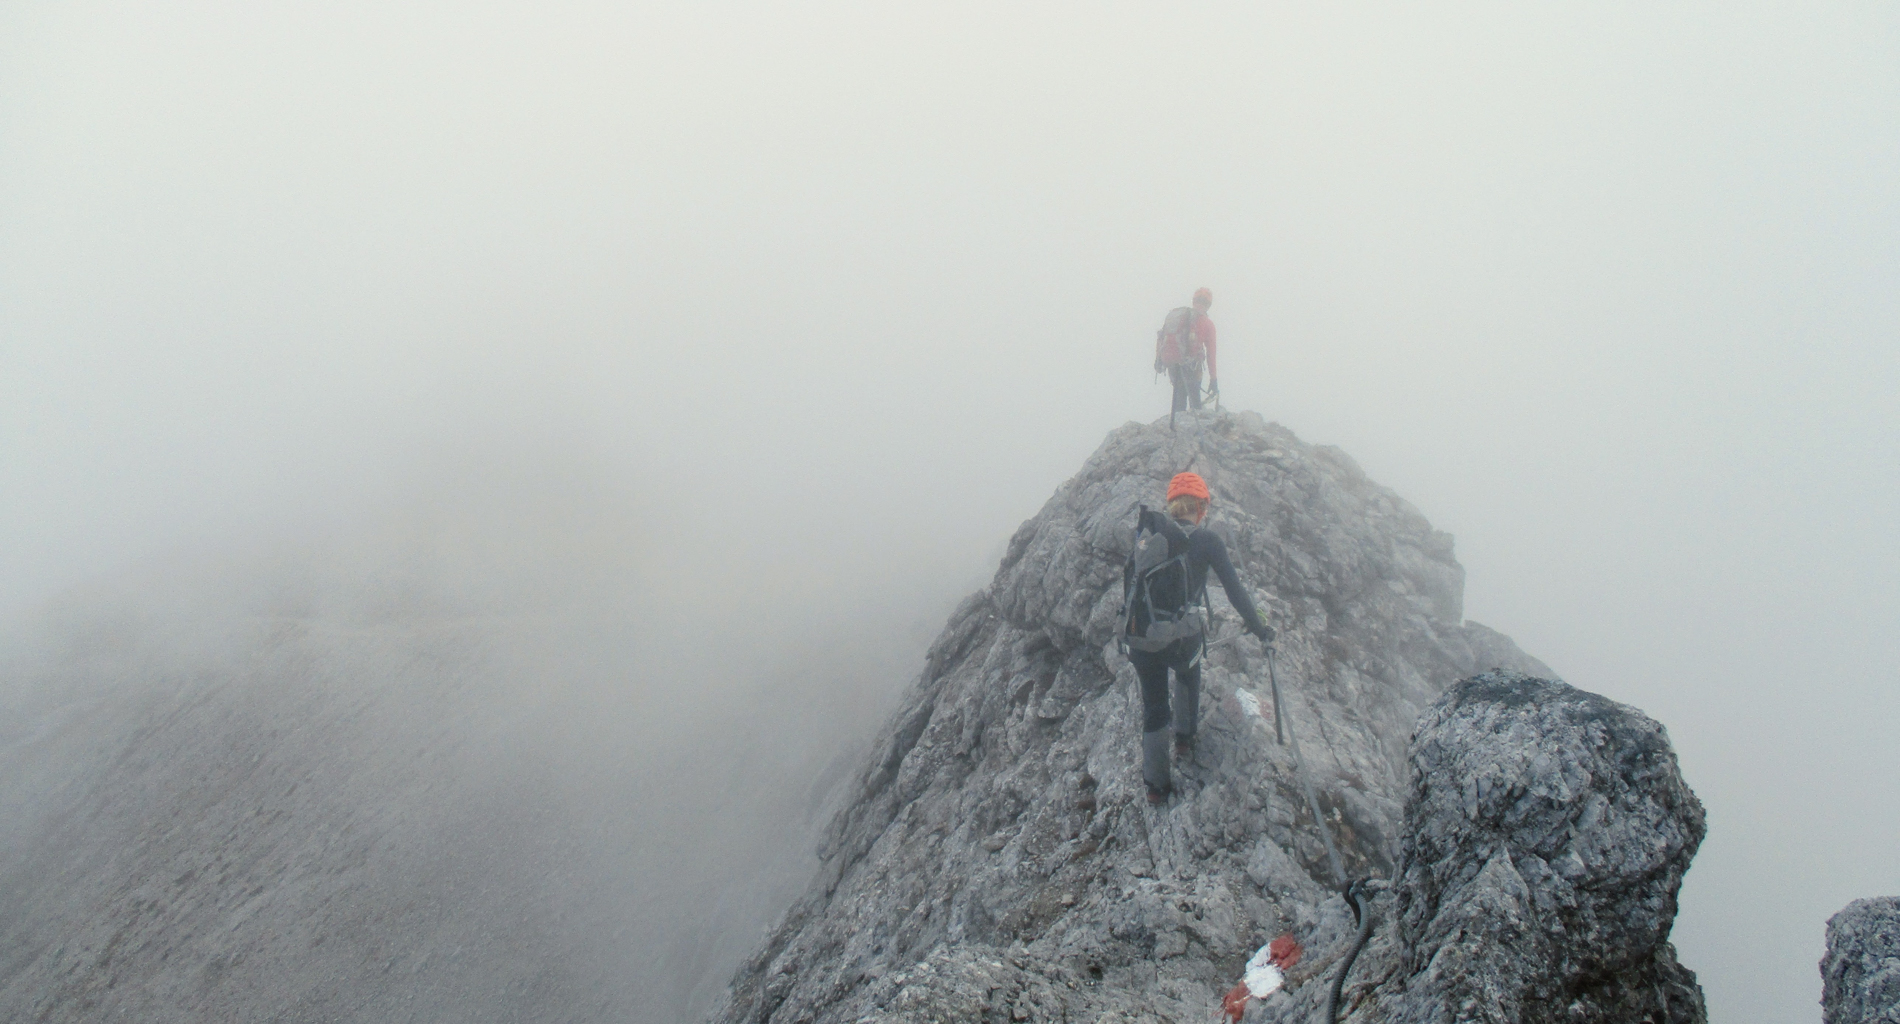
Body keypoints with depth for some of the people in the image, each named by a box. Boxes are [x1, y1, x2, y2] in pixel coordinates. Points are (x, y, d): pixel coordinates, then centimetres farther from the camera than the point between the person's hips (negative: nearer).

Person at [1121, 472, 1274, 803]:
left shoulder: (1147, 533, 3)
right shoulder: (1208, 542, -7)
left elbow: (1128, 579, 11)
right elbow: (1234, 590, -3)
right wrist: (1257, 627, 11)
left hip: (1139, 638, 2)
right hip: (1181, 637, -2)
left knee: (1153, 706, 20)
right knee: (1188, 674, 36)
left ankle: (1155, 783, 25)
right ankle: (1185, 737, 43)